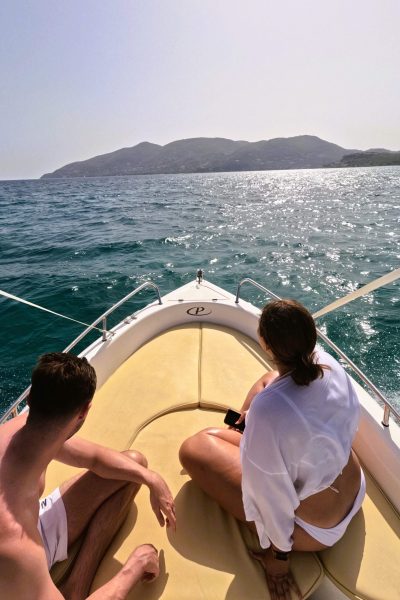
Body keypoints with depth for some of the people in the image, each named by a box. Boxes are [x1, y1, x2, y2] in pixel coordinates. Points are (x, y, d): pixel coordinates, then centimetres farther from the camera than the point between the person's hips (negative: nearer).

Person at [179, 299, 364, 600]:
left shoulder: (268, 411, -40)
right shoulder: (328, 362, -19)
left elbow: (274, 496, -27)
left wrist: (278, 555, -6)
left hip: (316, 526, -5)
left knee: (194, 448, -4)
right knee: (268, 380, 12)